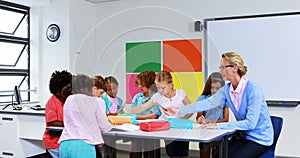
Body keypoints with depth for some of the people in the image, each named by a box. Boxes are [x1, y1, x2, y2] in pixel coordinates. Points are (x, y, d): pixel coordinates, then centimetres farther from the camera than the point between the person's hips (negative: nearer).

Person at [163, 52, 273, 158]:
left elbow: (250, 123, -27)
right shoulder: (226, 90, -1)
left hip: (259, 139, -6)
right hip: (242, 136, 6)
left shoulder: (253, 90, -23)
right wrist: (179, 111, -18)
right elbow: (208, 103, -10)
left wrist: (219, 125, -30)